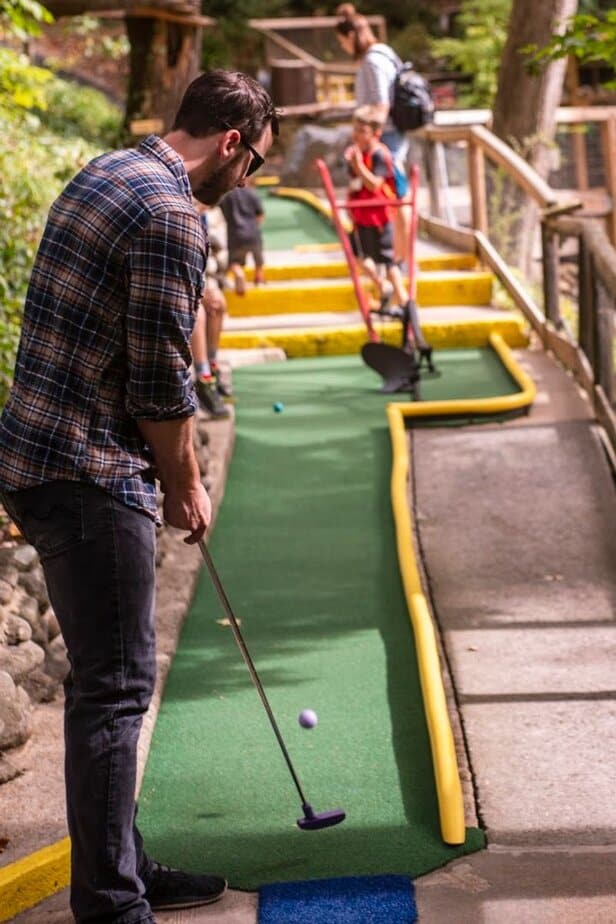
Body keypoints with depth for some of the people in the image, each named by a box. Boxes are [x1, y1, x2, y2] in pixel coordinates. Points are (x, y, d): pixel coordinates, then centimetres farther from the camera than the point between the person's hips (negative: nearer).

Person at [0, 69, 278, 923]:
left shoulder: (104, 175, 15)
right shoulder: (171, 213, -16)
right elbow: (160, 381, -16)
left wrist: (166, 472, 21)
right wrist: (186, 485, 0)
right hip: (88, 475, -10)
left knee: (108, 676, 17)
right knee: (115, 684, -4)